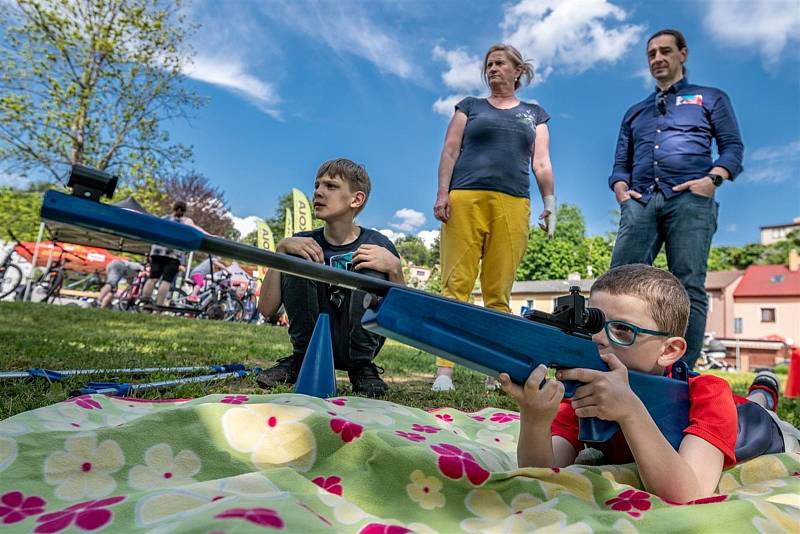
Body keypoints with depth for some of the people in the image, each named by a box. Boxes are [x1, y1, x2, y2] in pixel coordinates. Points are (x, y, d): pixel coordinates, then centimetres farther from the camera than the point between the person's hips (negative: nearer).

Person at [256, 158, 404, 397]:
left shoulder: (376, 244, -8)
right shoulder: (304, 243, -2)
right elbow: (266, 309, -9)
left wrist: (394, 267, -27)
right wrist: (281, 249, -18)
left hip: (359, 345, -2)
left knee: (370, 270, -22)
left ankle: (362, 367, -10)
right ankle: (301, 360, -4)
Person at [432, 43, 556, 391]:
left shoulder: (534, 114, 24)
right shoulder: (470, 107, 21)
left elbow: (542, 164, 17)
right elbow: (450, 152, 10)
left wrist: (550, 202, 4)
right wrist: (442, 194, -4)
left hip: (513, 204, 1)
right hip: (466, 199, -1)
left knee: (499, 290, -3)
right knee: (456, 283, -9)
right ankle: (444, 371, -10)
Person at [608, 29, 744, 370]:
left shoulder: (710, 98, 22)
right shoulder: (635, 112, 31)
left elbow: (732, 146, 10)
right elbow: (621, 162, 23)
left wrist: (713, 178, -9)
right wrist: (621, 188, 1)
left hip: (689, 198, -2)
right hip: (641, 201, 3)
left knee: (688, 287, -11)